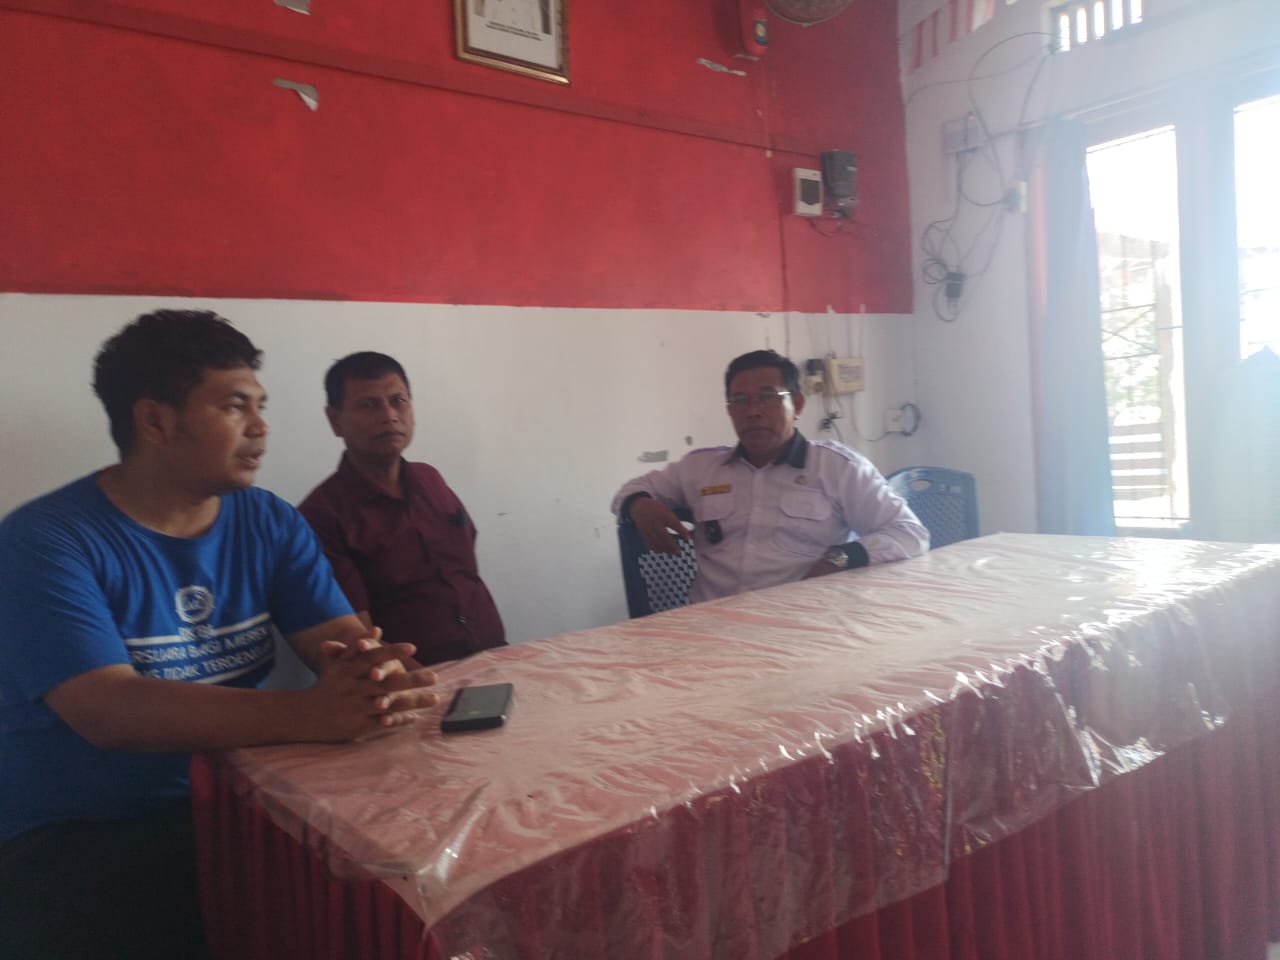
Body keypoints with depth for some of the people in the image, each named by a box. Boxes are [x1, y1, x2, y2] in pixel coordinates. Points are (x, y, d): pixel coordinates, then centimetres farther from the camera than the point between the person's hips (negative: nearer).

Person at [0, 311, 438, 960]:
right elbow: (111, 712, -25)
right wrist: (307, 715, -39)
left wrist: (373, 673, -29)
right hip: (80, 834, -3)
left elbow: (349, 640, -4)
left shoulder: (269, 523, 3)